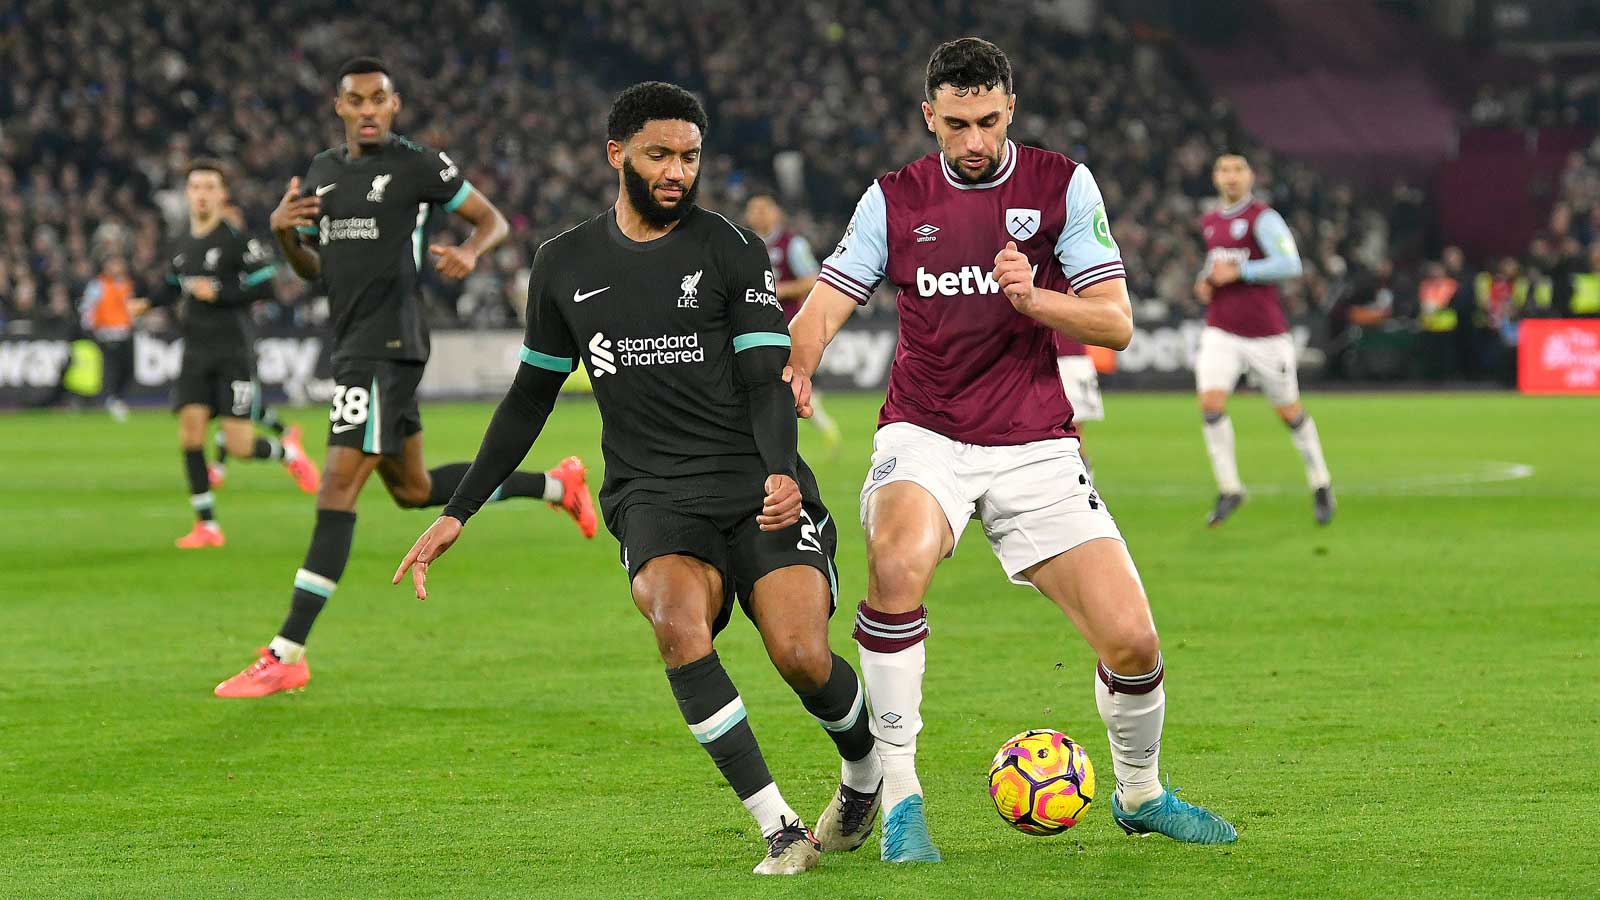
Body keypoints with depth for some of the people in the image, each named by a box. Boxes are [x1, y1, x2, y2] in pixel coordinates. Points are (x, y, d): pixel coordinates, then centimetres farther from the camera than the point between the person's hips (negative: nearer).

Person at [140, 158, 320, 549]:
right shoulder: (179, 245, 10)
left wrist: (218, 293, -19)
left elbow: (265, 286, -10)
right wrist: (148, 304, 8)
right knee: (190, 426, -11)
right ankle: (206, 525, -3)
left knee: (240, 446, -9)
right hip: (195, 352, 5)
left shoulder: (236, 240, -8)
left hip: (233, 351, -5)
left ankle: (287, 451, 27)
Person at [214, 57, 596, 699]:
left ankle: (287, 654, -17)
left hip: (388, 345, -9)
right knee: (413, 490, 18)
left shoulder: (418, 165, -5)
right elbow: (312, 269, 22)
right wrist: (283, 232, 1)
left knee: (338, 485, -14)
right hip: (352, 348, 9)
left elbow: (493, 219, 4)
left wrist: (470, 252, -18)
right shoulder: (323, 172, 15)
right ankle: (555, 485, 36)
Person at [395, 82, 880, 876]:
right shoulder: (565, 266, 12)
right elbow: (530, 398, 22)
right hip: (653, 497, 1)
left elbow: (766, 380, -3)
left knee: (803, 656, -21)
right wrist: (456, 514, 20)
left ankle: (865, 772, 15)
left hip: (759, 487, -1)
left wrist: (781, 473, -24)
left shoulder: (730, 250, 3)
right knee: (679, 622, -31)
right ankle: (779, 829, -25)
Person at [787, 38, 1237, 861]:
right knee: (898, 563, -34)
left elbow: (1116, 324, -2)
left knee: (1131, 641, -9)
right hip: (923, 436, -1)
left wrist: (1034, 299, -21)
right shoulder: (894, 199, 4)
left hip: (1035, 445, 1)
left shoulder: (1062, 185, 1)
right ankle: (898, 800, -23)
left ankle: (1139, 794, 24)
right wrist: (796, 369, -23)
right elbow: (823, 306, -1)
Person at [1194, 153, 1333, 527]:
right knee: (1211, 403, -16)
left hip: (1266, 334, -4)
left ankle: (1320, 483, 27)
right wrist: (1205, 280, 9)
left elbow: (1289, 264, -21)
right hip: (1221, 333, 4)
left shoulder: (1262, 218, -10)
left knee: (1289, 411, 7)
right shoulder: (1209, 222, 11)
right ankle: (1229, 489, -7)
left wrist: (1237, 273, -21)